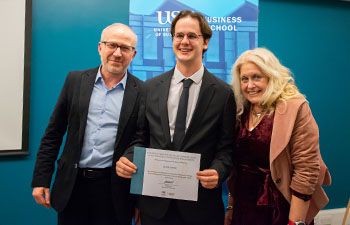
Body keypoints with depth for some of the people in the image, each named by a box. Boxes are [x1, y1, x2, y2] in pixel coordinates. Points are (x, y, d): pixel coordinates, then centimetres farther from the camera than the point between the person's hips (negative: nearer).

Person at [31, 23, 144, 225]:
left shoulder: (142, 92, -4)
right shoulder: (76, 80, 2)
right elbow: (53, 134, 4)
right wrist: (41, 179, 1)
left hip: (115, 189, -2)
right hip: (72, 184, 2)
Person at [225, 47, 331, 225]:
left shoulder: (295, 107, -14)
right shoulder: (241, 110, 3)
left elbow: (306, 169, -17)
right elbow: (235, 162, 8)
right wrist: (231, 208, 7)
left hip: (280, 211, -5)